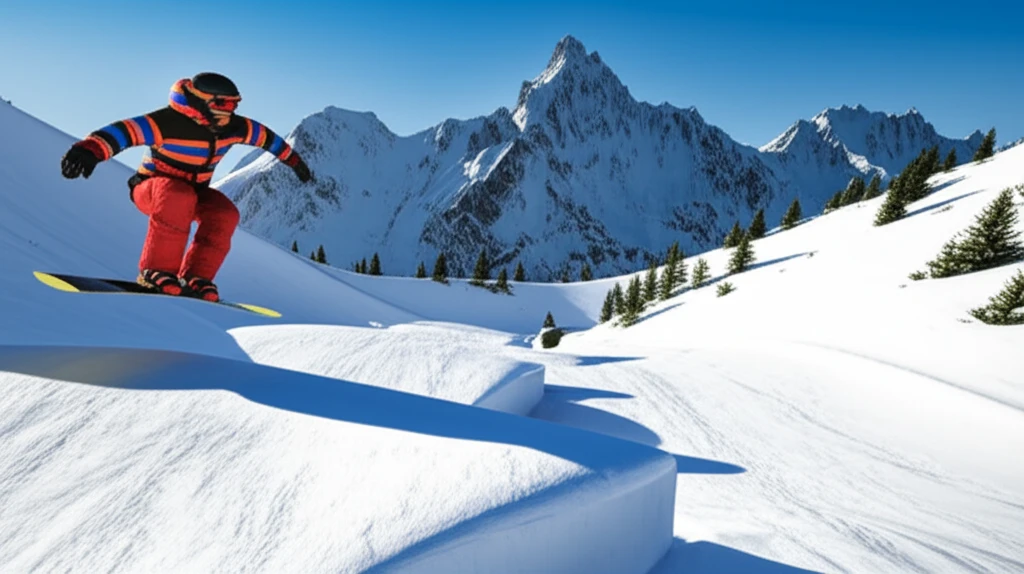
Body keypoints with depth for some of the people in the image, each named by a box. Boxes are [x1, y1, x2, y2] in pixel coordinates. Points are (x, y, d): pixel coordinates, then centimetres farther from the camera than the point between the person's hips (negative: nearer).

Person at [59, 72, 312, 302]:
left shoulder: (231, 126, -7)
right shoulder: (169, 121, -26)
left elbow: (265, 136, 9)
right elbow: (125, 130, -40)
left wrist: (294, 160, 19)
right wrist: (90, 149, -60)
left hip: (194, 192, 5)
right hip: (151, 188, -5)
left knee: (225, 213, -25)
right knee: (179, 197, -40)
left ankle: (195, 277, -20)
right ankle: (156, 270, -31)